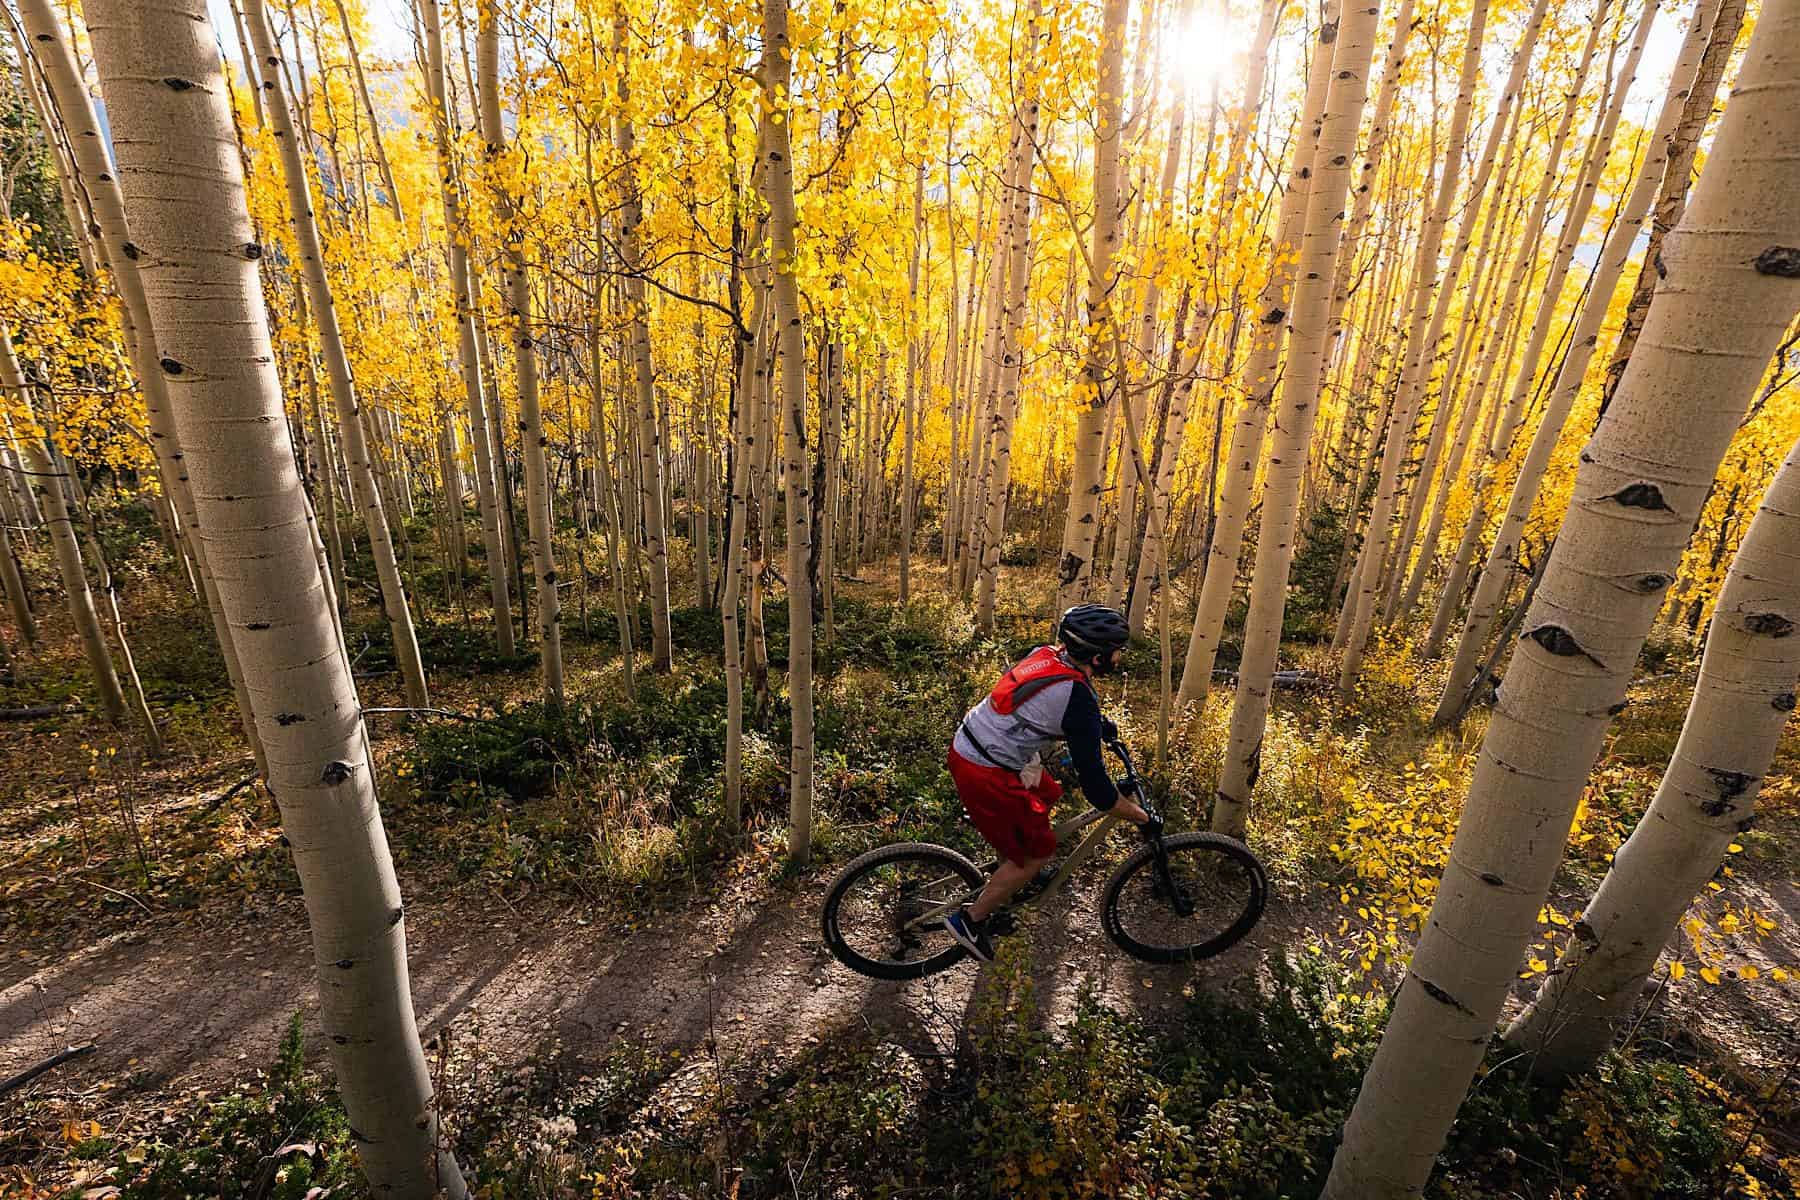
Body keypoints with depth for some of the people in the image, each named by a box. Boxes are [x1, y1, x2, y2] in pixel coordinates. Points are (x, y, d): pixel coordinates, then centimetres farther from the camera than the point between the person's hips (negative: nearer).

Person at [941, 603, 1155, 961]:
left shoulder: (1044, 654, 2)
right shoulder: (1080, 700, -21)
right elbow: (1095, 786, -17)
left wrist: (1099, 724, 33)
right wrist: (1141, 816, -2)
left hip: (966, 743, 9)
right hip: (985, 776, -9)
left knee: (1048, 794, 27)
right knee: (1037, 852, 9)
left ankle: (1012, 868, 46)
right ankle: (970, 920, 18)